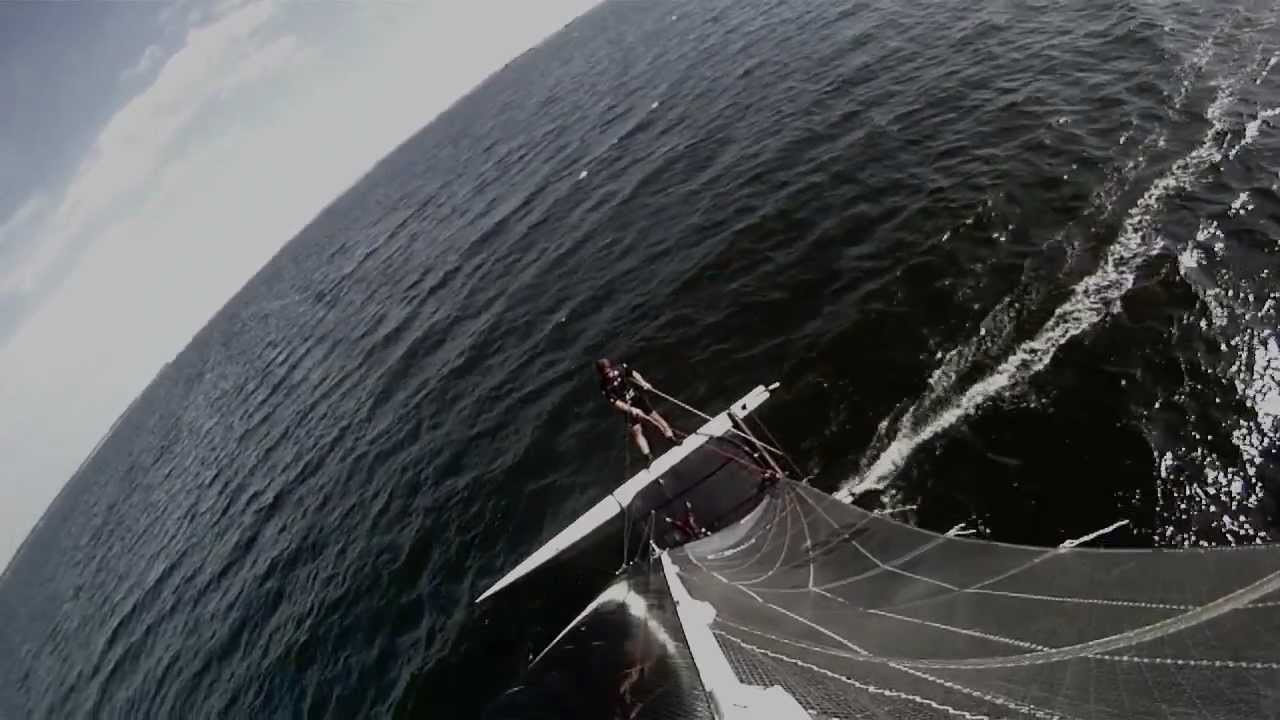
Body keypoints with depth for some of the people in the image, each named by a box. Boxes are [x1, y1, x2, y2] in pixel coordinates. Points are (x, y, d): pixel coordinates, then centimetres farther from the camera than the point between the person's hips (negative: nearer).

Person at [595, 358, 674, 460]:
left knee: (654, 416, 11)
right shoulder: (605, 387, -25)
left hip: (638, 397, 4)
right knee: (636, 431, -5)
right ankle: (649, 456, 3)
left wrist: (643, 383, -8)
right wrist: (631, 409, -34)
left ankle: (671, 436, 29)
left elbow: (633, 374, 4)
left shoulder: (620, 368, -15)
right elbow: (615, 403, -25)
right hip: (628, 408, -4)